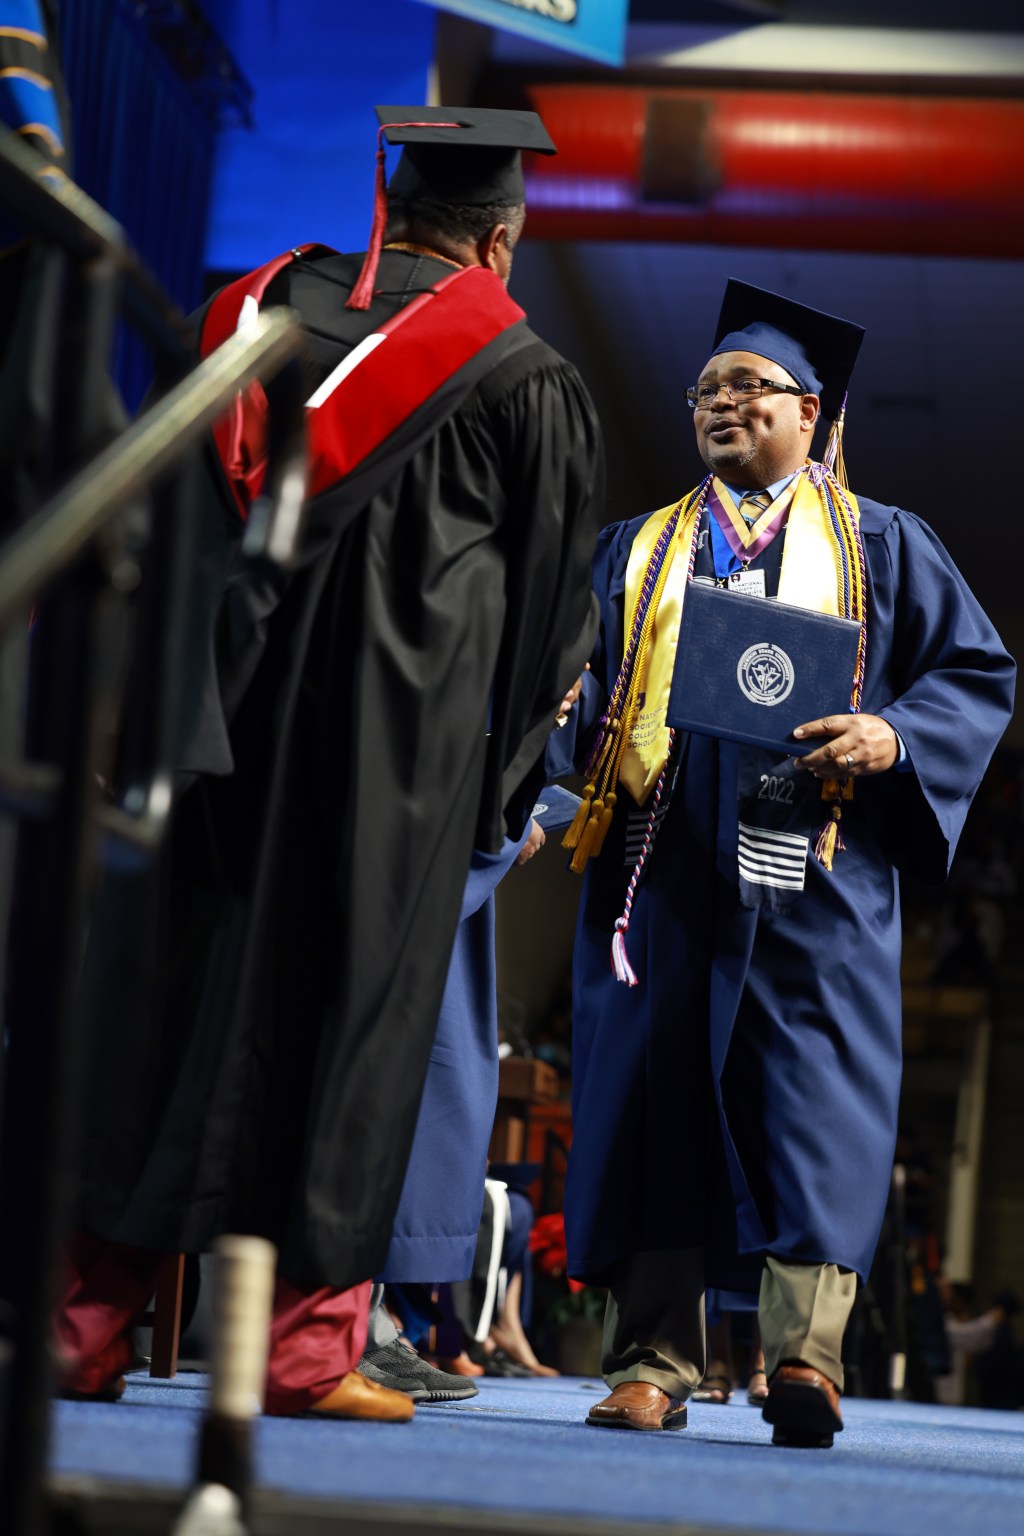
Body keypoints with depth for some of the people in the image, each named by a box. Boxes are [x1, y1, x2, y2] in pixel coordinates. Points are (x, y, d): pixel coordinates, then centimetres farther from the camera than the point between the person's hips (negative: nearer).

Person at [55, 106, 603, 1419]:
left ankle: (86, 1326, 9)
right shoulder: (526, 383, 0)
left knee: (152, 994, 7)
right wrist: (499, 779, 19)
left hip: (212, 717, 4)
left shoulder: (245, 315, 11)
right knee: (344, 1008, 2)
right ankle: (306, 1346, 4)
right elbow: (552, 608, 7)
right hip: (394, 753, -3)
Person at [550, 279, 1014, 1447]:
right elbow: (579, 679, 17)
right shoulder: (637, 550, 23)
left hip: (815, 868, -2)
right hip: (661, 864, 3)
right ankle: (651, 1364, 2)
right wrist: (569, 716, -7)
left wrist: (892, 737, -11)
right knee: (653, 1096, -2)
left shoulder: (879, 543, 14)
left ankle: (804, 1357, -13)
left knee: (816, 1098, -11)